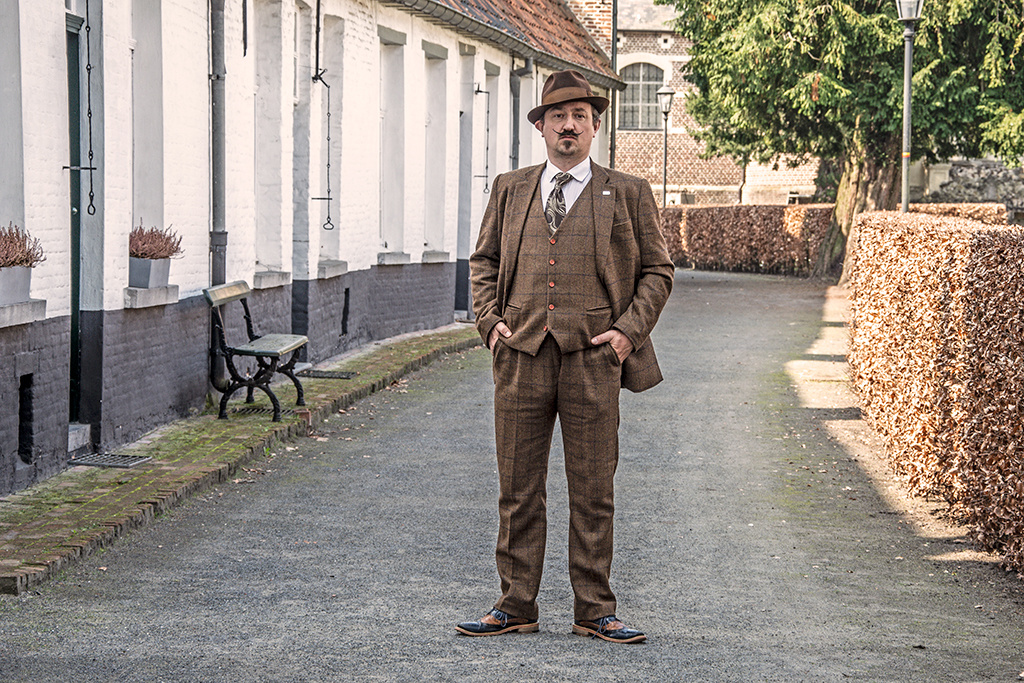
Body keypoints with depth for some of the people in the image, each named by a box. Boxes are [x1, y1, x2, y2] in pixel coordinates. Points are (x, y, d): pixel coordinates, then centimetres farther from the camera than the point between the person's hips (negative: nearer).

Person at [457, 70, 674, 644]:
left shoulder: (627, 194, 8)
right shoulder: (510, 190, 14)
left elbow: (657, 271, 9)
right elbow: (484, 261, 21)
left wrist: (628, 329, -4)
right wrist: (490, 318, 5)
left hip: (593, 358, -2)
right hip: (521, 356, 2)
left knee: (594, 493, 2)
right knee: (519, 490, 4)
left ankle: (595, 611, 10)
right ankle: (516, 606, 12)